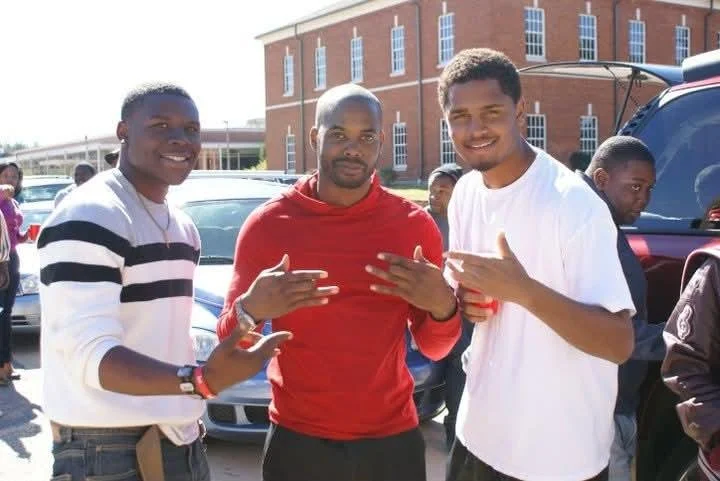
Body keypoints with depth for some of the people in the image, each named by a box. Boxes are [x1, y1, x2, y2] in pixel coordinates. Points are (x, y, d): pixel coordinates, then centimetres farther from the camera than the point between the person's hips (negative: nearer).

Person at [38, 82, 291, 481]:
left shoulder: (183, 227, 12)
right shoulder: (88, 219, -17)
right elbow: (89, 352, -26)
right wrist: (201, 380, -37)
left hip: (180, 439, 8)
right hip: (110, 449, -8)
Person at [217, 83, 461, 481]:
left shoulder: (415, 224, -3)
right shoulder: (267, 224, -7)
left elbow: (434, 349, 3)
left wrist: (443, 307, -18)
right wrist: (251, 311, -22)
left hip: (391, 440, 1)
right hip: (297, 442, -1)